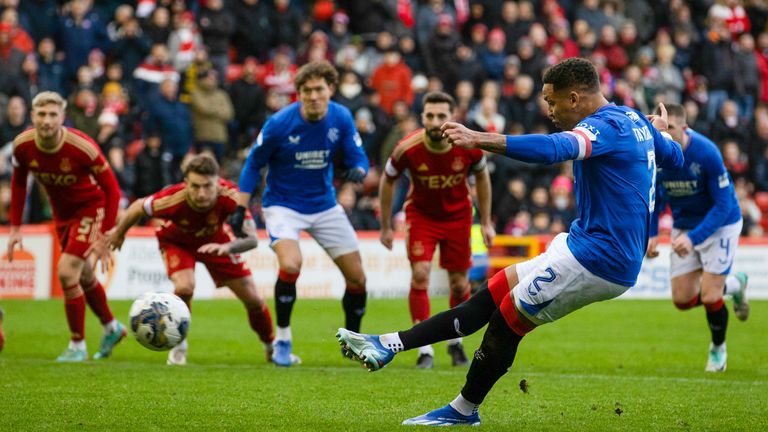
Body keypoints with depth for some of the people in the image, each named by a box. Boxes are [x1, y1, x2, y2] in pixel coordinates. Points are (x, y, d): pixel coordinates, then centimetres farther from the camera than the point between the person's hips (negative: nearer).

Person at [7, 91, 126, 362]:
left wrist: (105, 236, -22)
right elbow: (18, 182, 1)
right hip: (61, 210, 6)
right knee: (83, 276, 19)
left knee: (67, 271, -18)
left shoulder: (82, 147, -32)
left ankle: (78, 345, -2)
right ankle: (111, 329, 44)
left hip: (91, 207, -6)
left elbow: (111, 189, -22)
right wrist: (15, 227, -2)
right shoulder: (22, 146, -19)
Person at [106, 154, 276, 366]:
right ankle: (178, 345, -2)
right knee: (184, 287, -30)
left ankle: (271, 347, 32)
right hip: (176, 240, -2)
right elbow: (138, 208, -20)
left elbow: (251, 238, -41)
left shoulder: (230, 196, -39)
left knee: (253, 299, 1)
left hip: (215, 241, 2)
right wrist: (119, 233, -1)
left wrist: (227, 247, -62)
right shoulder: (173, 199, -40)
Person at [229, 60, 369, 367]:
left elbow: (358, 157, -2)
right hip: (283, 205, -4)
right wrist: (241, 208, -9)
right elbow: (254, 164, -7)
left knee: (357, 277, 3)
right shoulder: (280, 123, -19)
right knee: (290, 265, -29)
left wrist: (358, 170, -26)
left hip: (324, 204, 4)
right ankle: (283, 339, -9)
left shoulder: (341, 119, -9)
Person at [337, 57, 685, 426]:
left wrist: (480, 140, -49)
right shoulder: (634, 120, 10)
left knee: (508, 318, -1)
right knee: (491, 296, 7)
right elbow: (675, 158, 26)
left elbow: (553, 148, -39)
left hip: (596, 262, -10)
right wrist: (657, 133, 48)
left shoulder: (606, 126, -20)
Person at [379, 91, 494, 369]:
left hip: (458, 215, 1)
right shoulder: (407, 149, -26)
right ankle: (425, 349, -9)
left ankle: (456, 342, 30)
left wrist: (486, 222, 2)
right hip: (421, 213, -1)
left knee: (459, 283, 5)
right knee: (420, 274, -18)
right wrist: (385, 227, 0)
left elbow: (481, 176, -1)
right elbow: (387, 181, -6)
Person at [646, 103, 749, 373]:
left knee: (709, 297, -12)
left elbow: (723, 205, -26)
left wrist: (693, 238, -36)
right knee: (683, 300, 2)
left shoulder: (706, 153, -30)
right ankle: (734, 284, 32)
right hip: (684, 226, 5)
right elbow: (654, 196, 3)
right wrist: (651, 234, -10)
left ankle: (718, 348, 20)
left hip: (720, 225, -5)